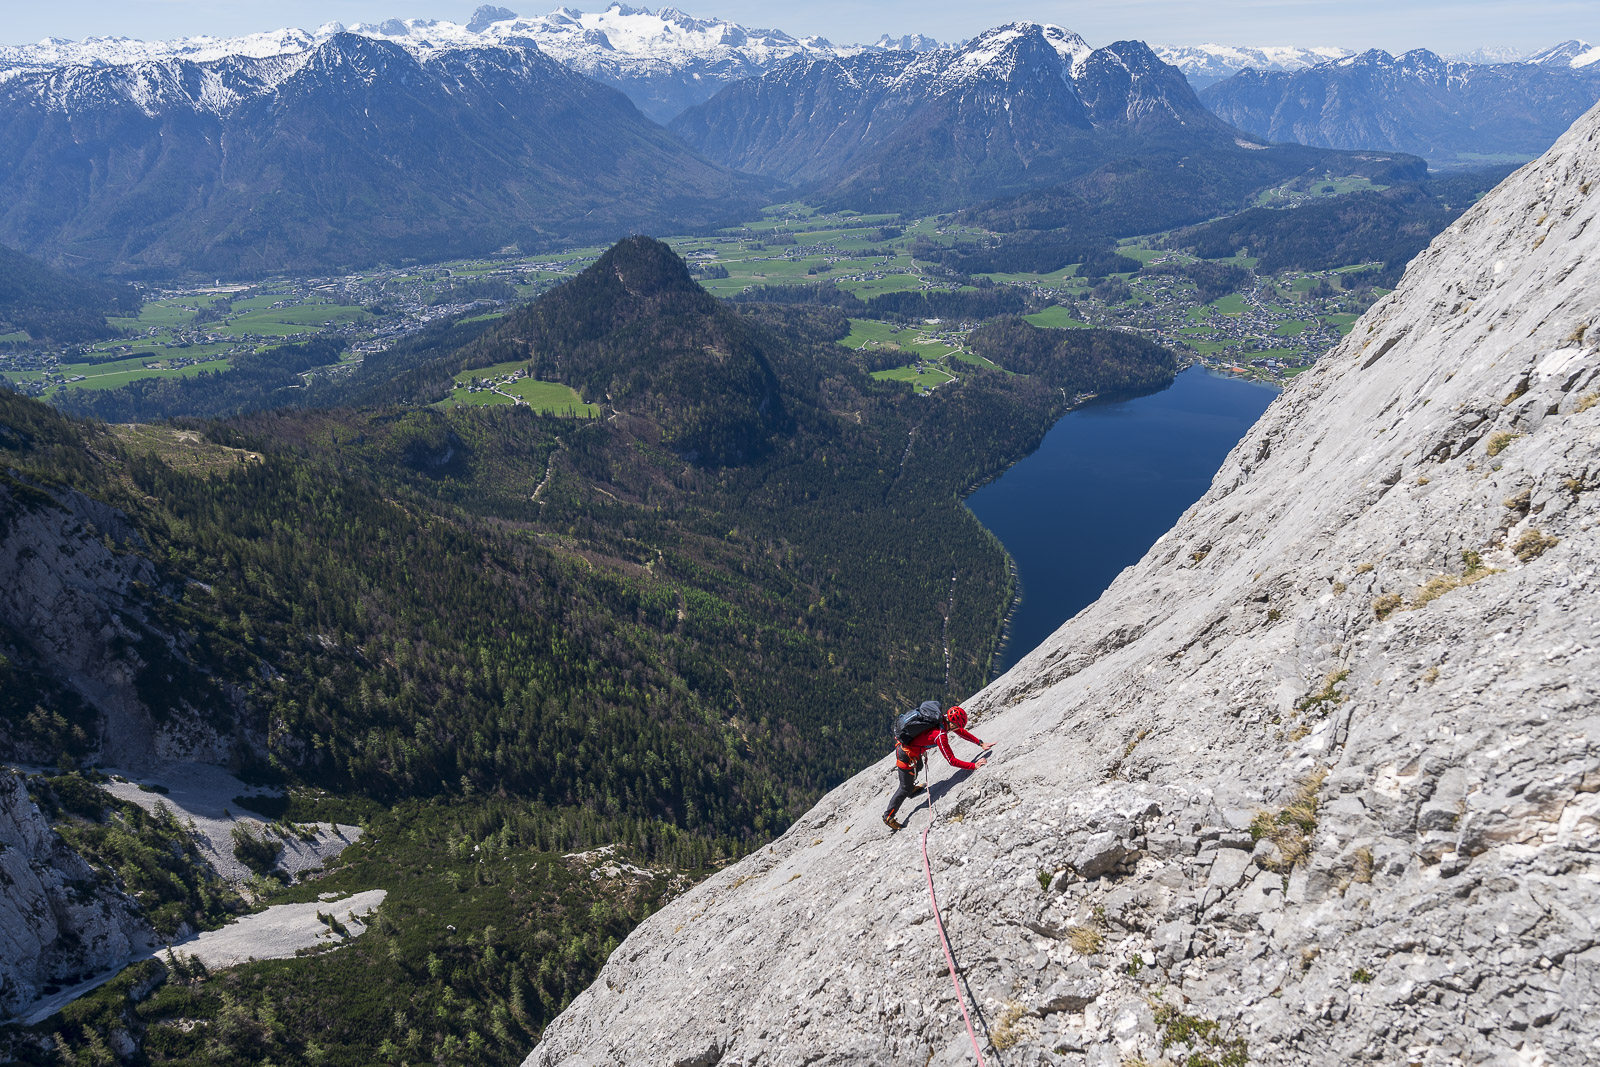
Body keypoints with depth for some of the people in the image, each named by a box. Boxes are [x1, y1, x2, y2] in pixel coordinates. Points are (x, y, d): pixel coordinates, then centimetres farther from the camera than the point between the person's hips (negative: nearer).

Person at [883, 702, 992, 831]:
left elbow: (961, 731, 7)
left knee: (918, 767, 37)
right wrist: (974, 766, -26)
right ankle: (888, 817, 20)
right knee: (906, 789, 6)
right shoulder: (940, 735, -34)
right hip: (907, 755, -9)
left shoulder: (945, 718, -9)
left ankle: (911, 789, 63)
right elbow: (952, 761, -29)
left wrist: (980, 744, 6)